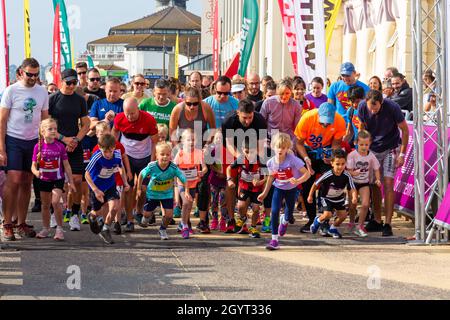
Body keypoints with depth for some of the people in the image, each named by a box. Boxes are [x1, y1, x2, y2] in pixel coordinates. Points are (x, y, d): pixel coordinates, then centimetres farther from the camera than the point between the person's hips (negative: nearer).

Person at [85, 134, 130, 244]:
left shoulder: (117, 155, -17)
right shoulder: (97, 157, -30)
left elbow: (121, 168, 6)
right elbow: (87, 174, -23)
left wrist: (125, 182, -4)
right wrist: (96, 190, -29)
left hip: (110, 186, 3)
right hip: (97, 187, -3)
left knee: (114, 207, -17)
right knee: (98, 212, 10)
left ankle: (105, 229, 8)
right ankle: (92, 216, 50)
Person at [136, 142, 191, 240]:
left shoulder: (174, 168, -27)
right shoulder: (152, 167, -26)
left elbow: (184, 179, -22)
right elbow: (141, 175, -8)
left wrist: (186, 192, -33)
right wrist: (139, 189, 0)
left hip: (167, 194, 0)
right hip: (153, 193, 0)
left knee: (169, 215, -8)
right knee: (147, 214, 9)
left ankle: (163, 230, 22)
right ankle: (147, 216, 49)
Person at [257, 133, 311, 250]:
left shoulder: (293, 160, -28)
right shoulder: (271, 162, -16)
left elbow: (307, 173, -27)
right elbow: (271, 177, 3)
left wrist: (298, 181, -46)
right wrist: (265, 193, 10)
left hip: (291, 189, -1)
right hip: (278, 188, 1)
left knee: (289, 214, 12)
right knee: (274, 211, -14)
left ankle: (284, 221, 52)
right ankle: (274, 239, -7)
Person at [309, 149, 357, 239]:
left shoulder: (347, 176, -24)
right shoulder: (327, 175, -30)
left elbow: (352, 189, -25)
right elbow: (316, 184, -15)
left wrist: (354, 197, -47)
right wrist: (310, 196, -5)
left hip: (339, 198, 3)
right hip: (327, 198, -3)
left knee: (343, 215, -4)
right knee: (328, 215, -20)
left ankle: (333, 229, 25)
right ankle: (318, 221, 16)